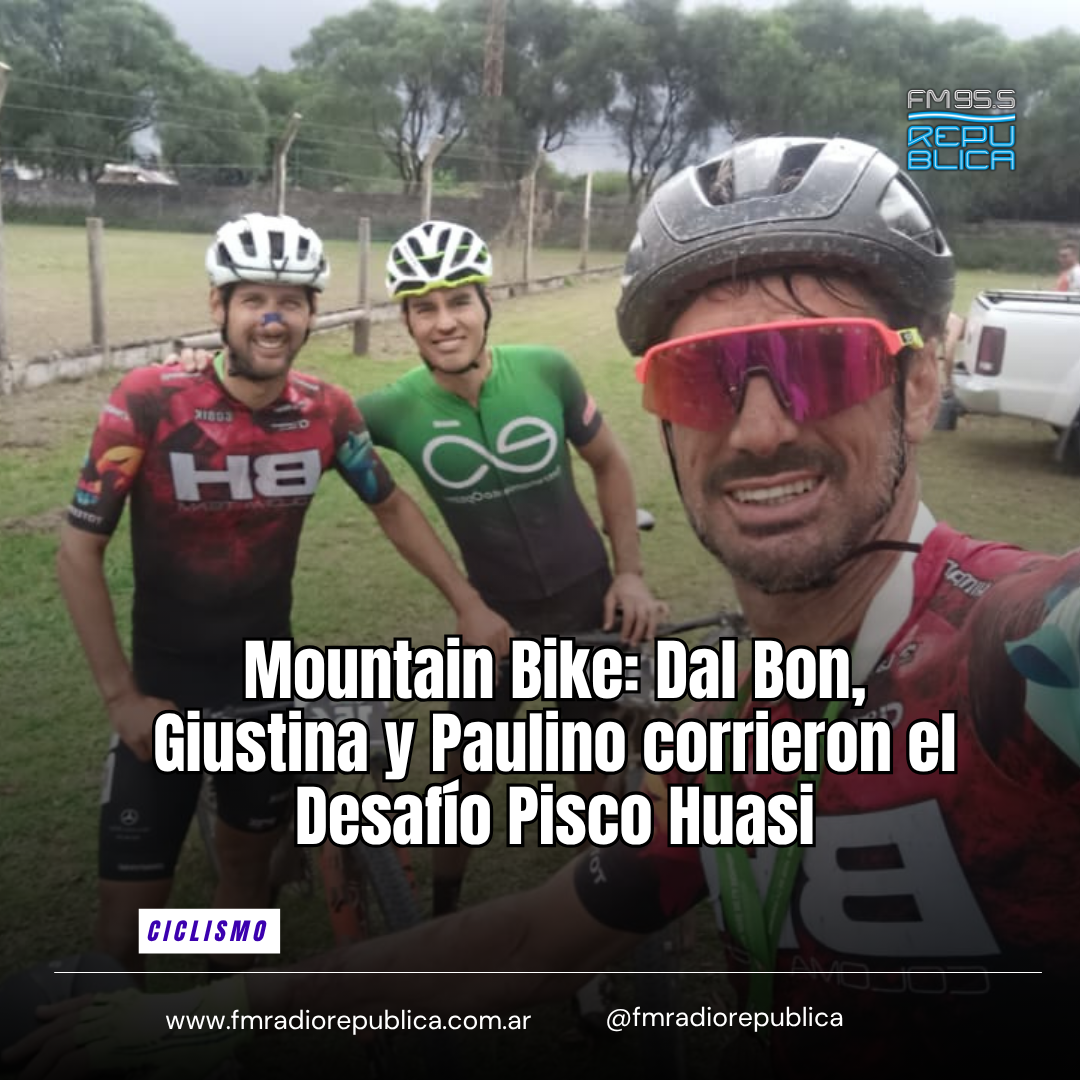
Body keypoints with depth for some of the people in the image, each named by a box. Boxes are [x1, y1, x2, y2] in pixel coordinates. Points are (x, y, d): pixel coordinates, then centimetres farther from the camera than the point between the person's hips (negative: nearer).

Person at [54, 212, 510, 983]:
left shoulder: (327, 411, -9)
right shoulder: (149, 402, -18)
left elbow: (393, 507, 8)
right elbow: (80, 552, -11)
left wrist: (470, 605, 3)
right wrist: (121, 695, -13)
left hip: (269, 683, 3)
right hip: (165, 689, -3)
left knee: (248, 858, 19)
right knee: (130, 904, 1)